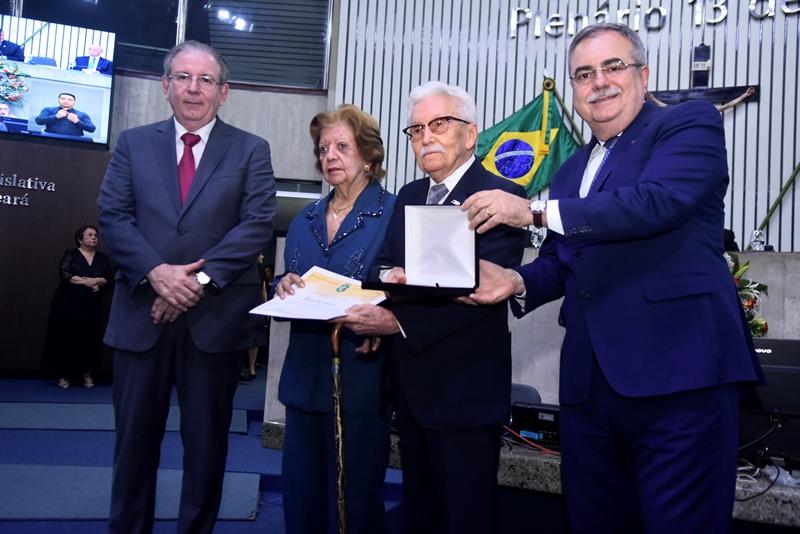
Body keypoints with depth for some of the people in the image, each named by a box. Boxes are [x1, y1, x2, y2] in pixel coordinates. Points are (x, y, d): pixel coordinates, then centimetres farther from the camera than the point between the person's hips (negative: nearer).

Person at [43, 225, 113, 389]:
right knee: (67, 338, -3)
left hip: (92, 307, 2)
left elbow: (107, 278, 3)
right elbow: (64, 274, -9)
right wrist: (86, 282, -16)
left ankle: (88, 374, 7)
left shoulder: (102, 258, 13)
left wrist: (96, 281, -16)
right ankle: (64, 375, 6)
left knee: (90, 340, -1)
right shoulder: (70, 254, 5)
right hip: (67, 304, -2)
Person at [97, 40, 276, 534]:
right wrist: (156, 272, -15)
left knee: (207, 441, 10)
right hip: (142, 312, 2)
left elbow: (257, 224, -6)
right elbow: (113, 217, 1)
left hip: (216, 316, -1)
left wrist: (202, 277, -15)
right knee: (135, 438, 11)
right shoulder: (133, 143, 10)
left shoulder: (251, 150, 5)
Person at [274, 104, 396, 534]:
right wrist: (284, 288, -4)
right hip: (305, 377, 6)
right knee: (301, 497, 14)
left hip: (361, 381, -5)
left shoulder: (394, 214, -6)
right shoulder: (304, 220, 13)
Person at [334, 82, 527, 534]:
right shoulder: (408, 196, 12)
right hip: (411, 383, 7)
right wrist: (387, 277, -15)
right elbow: (388, 265, 10)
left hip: (465, 387, -7)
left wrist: (396, 322, -29)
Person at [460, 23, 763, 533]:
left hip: (678, 369, -7)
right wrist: (517, 280, 1)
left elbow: (656, 201, -20)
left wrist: (536, 210, -17)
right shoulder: (571, 171, 21)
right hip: (590, 380, 7)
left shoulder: (690, 124, 0)